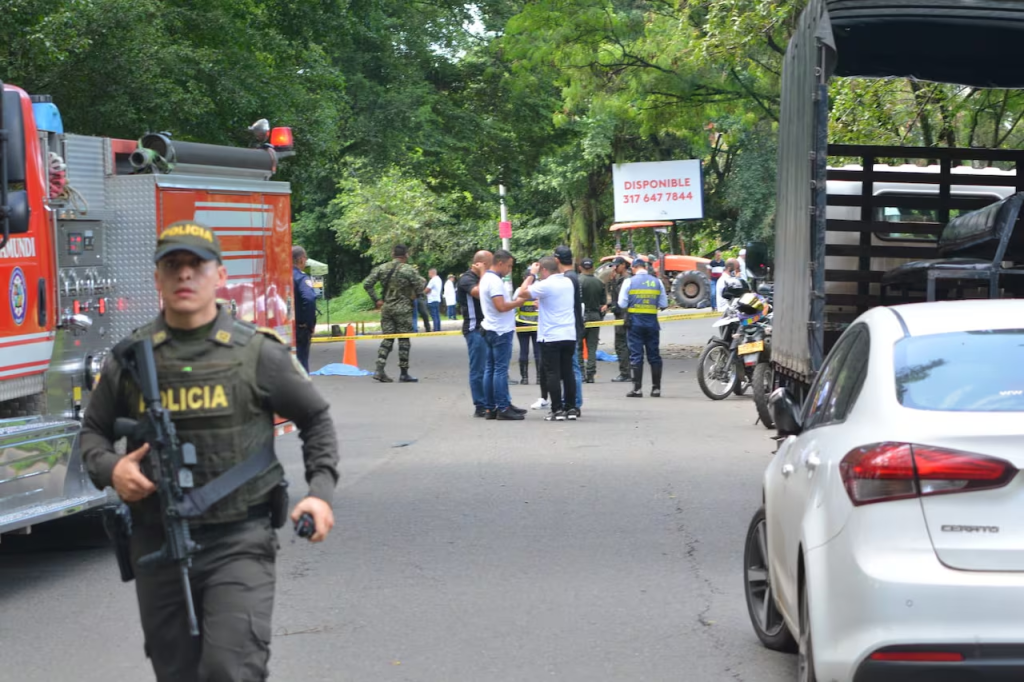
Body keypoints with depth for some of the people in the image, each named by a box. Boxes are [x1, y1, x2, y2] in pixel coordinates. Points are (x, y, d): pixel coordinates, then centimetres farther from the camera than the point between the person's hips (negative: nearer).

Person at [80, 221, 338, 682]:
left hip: (238, 543, -3)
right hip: (156, 545, 3)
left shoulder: (258, 353, -2)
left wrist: (321, 491, -3)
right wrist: (109, 469, -8)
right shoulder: (129, 358, 3)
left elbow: (315, 419, 10)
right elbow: (94, 430, 14)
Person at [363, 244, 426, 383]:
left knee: (387, 339, 10)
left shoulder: (382, 268, 4)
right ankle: (404, 373, 7)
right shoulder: (408, 270, -10)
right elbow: (420, 287, -13)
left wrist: (376, 300, 7)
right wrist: (423, 280, 10)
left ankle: (379, 370, -3)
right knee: (403, 340, 3)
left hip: (386, 308, 4)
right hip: (403, 309, -4)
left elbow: (367, 284, 0)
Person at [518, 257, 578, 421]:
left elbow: (522, 293, -9)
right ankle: (571, 408, 11)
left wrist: (531, 275, 1)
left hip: (550, 337, -6)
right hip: (569, 335, 6)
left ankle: (557, 410, -3)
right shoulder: (568, 283, 9)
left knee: (553, 374, -2)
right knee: (568, 372, 10)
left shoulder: (546, 285, -14)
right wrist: (534, 277, 20)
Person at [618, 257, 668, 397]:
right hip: (652, 321, 2)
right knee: (654, 355, 8)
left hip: (635, 321, -2)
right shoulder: (657, 282, 4)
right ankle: (656, 388, 8)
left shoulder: (629, 282, -4)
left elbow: (622, 304, -6)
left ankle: (637, 388, -4)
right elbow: (663, 304, 3)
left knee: (636, 355, 0)